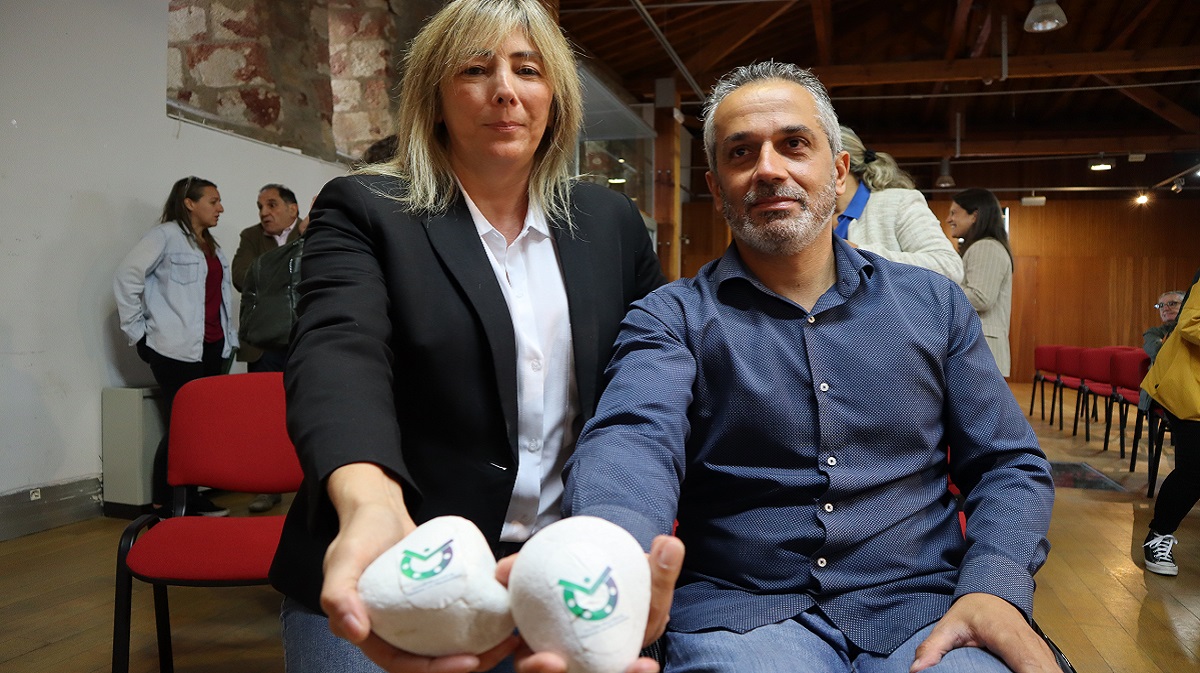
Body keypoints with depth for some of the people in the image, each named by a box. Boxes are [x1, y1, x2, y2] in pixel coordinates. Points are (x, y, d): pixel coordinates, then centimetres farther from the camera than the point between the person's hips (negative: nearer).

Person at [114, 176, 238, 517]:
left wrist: (229, 336, 13)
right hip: (177, 350, -7)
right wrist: (138, 333, -10)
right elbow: (126, 279, -11)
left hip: (212, 348, 7)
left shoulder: (212, 246, 19)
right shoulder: (165, 235, -5)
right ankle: (163, 505, 4)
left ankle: (190, 498, 15)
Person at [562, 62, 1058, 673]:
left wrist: (994, 587, -11)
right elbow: (634, 441, -19)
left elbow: (1008, 463, 10)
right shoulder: (671, 318, 0)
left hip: (922, 607, 3)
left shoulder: (933, 305, 9)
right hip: (742, 613, -2)